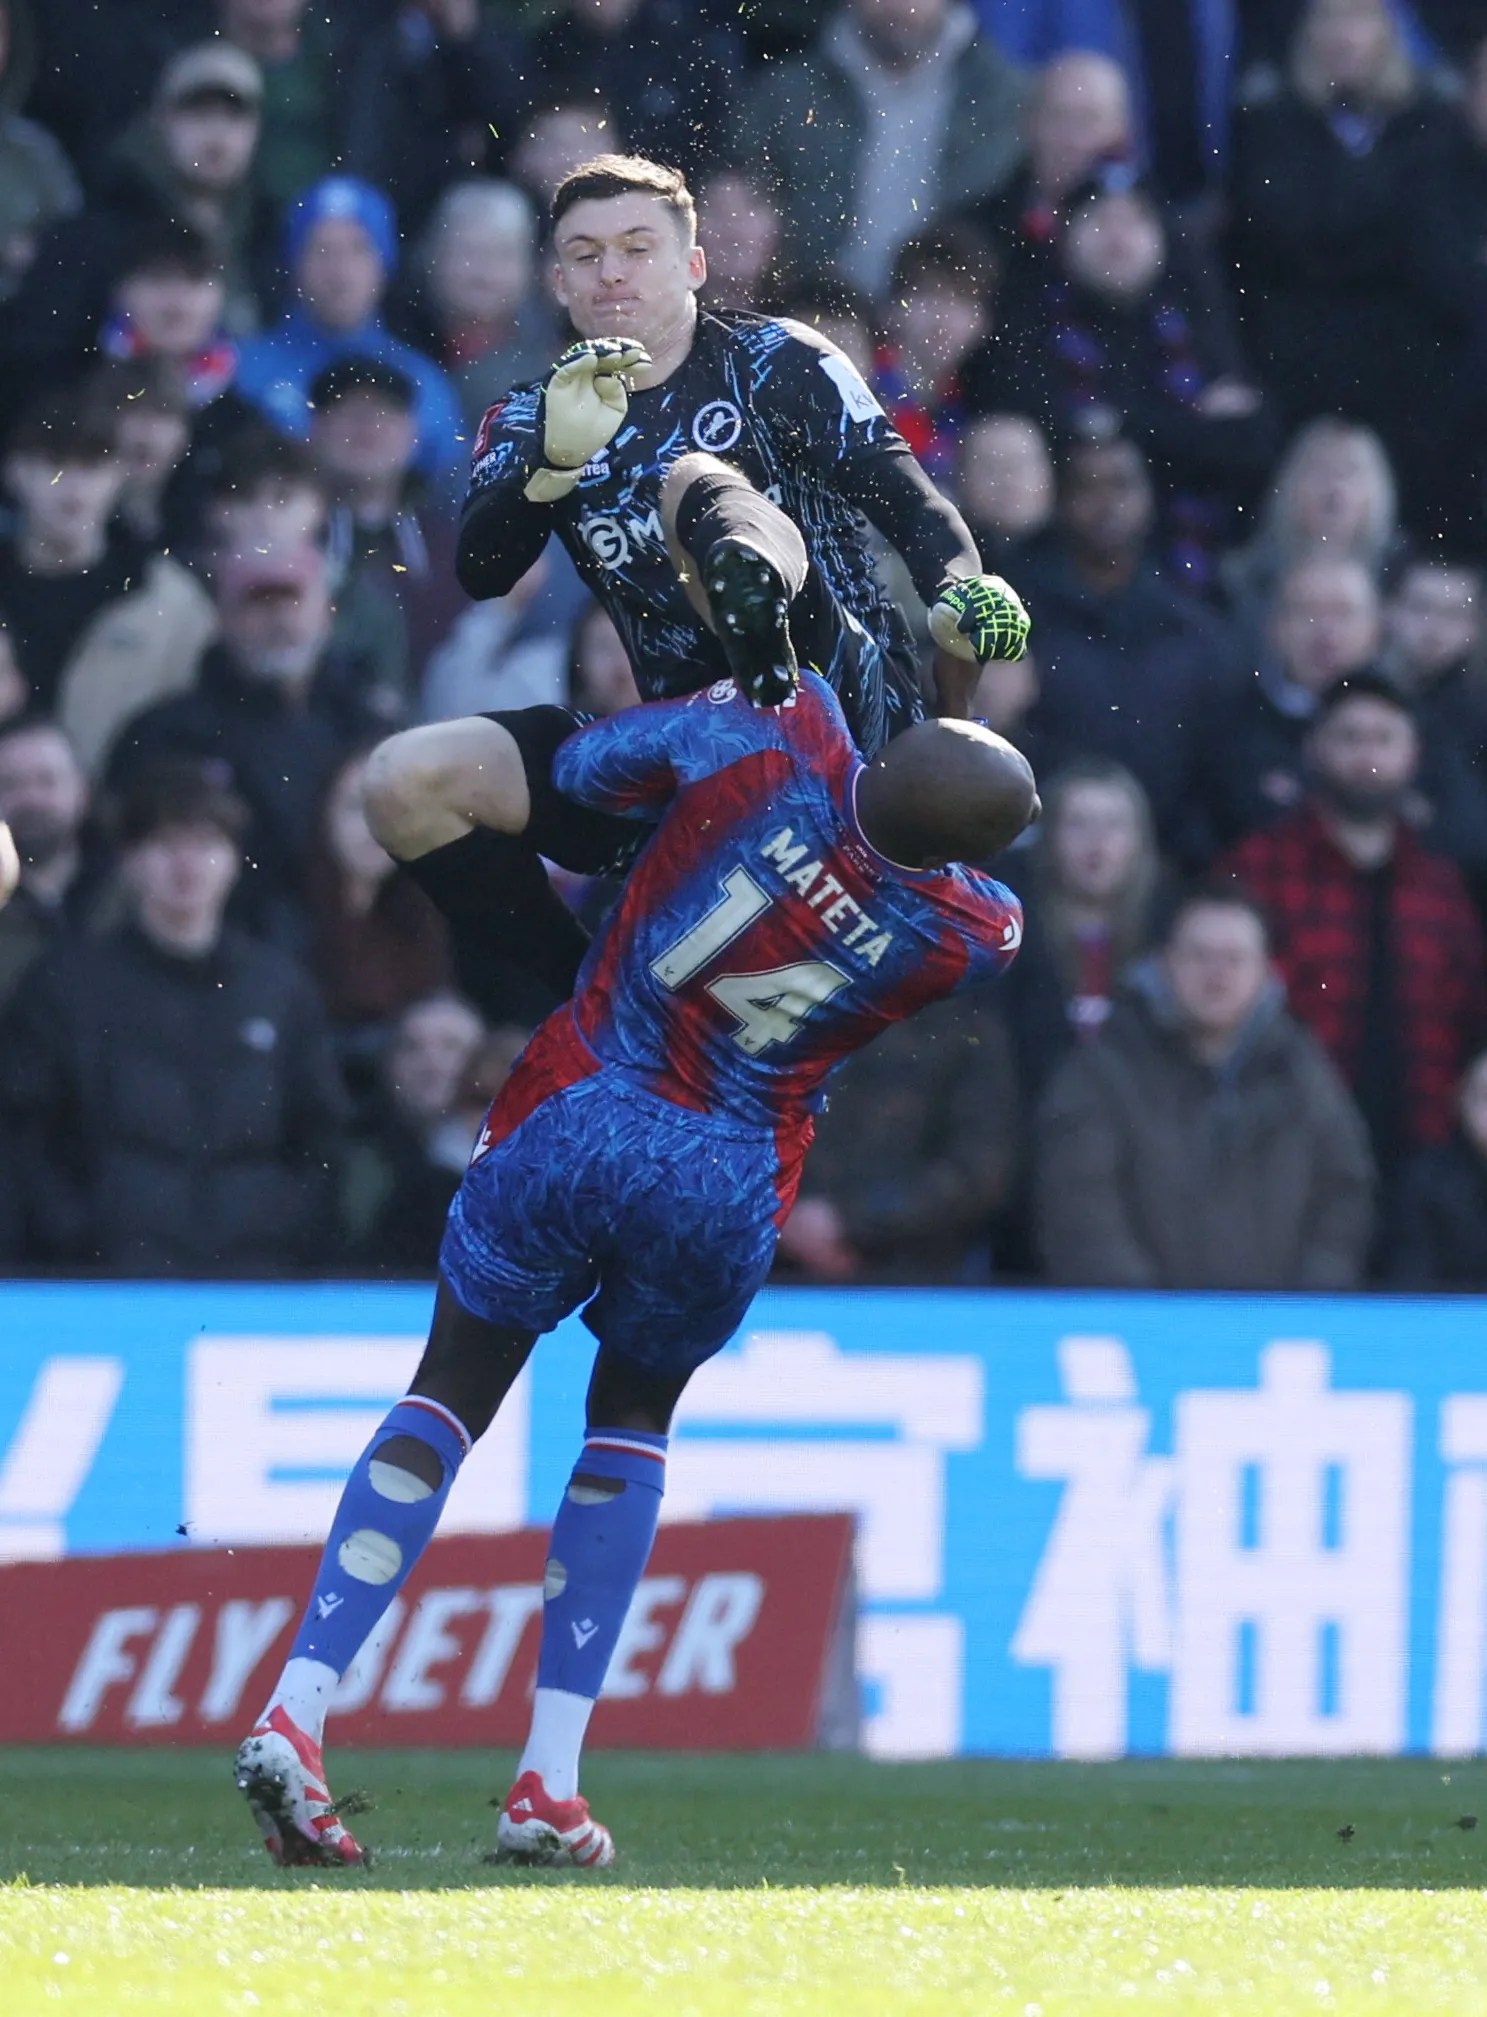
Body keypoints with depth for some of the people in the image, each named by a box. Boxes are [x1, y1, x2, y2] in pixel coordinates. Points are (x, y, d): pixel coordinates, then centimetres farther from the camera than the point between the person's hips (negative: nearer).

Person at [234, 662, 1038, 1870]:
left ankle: (297, 1711, 0)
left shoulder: (776, 739, -16)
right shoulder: (976, 935, -14)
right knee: (631, 1424, 24)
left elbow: (581, 766, 1)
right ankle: (550, 1781, 13)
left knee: (453, 1394, 15)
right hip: (725, 1181, 0)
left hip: (575, 1117, 0)